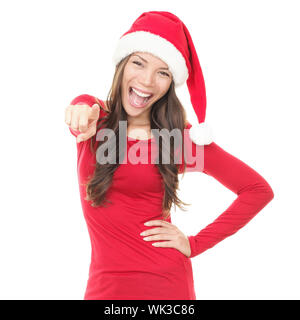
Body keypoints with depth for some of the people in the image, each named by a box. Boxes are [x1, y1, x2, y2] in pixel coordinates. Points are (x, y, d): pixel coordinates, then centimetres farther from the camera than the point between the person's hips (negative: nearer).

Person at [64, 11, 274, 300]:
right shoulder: (94, 122, -1)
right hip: (103, 285, 2)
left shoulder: (181, 138, -7)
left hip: (165, 283, -2)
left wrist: (195, 244, -7)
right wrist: (82, 109, -49)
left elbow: (259, 190, -6)